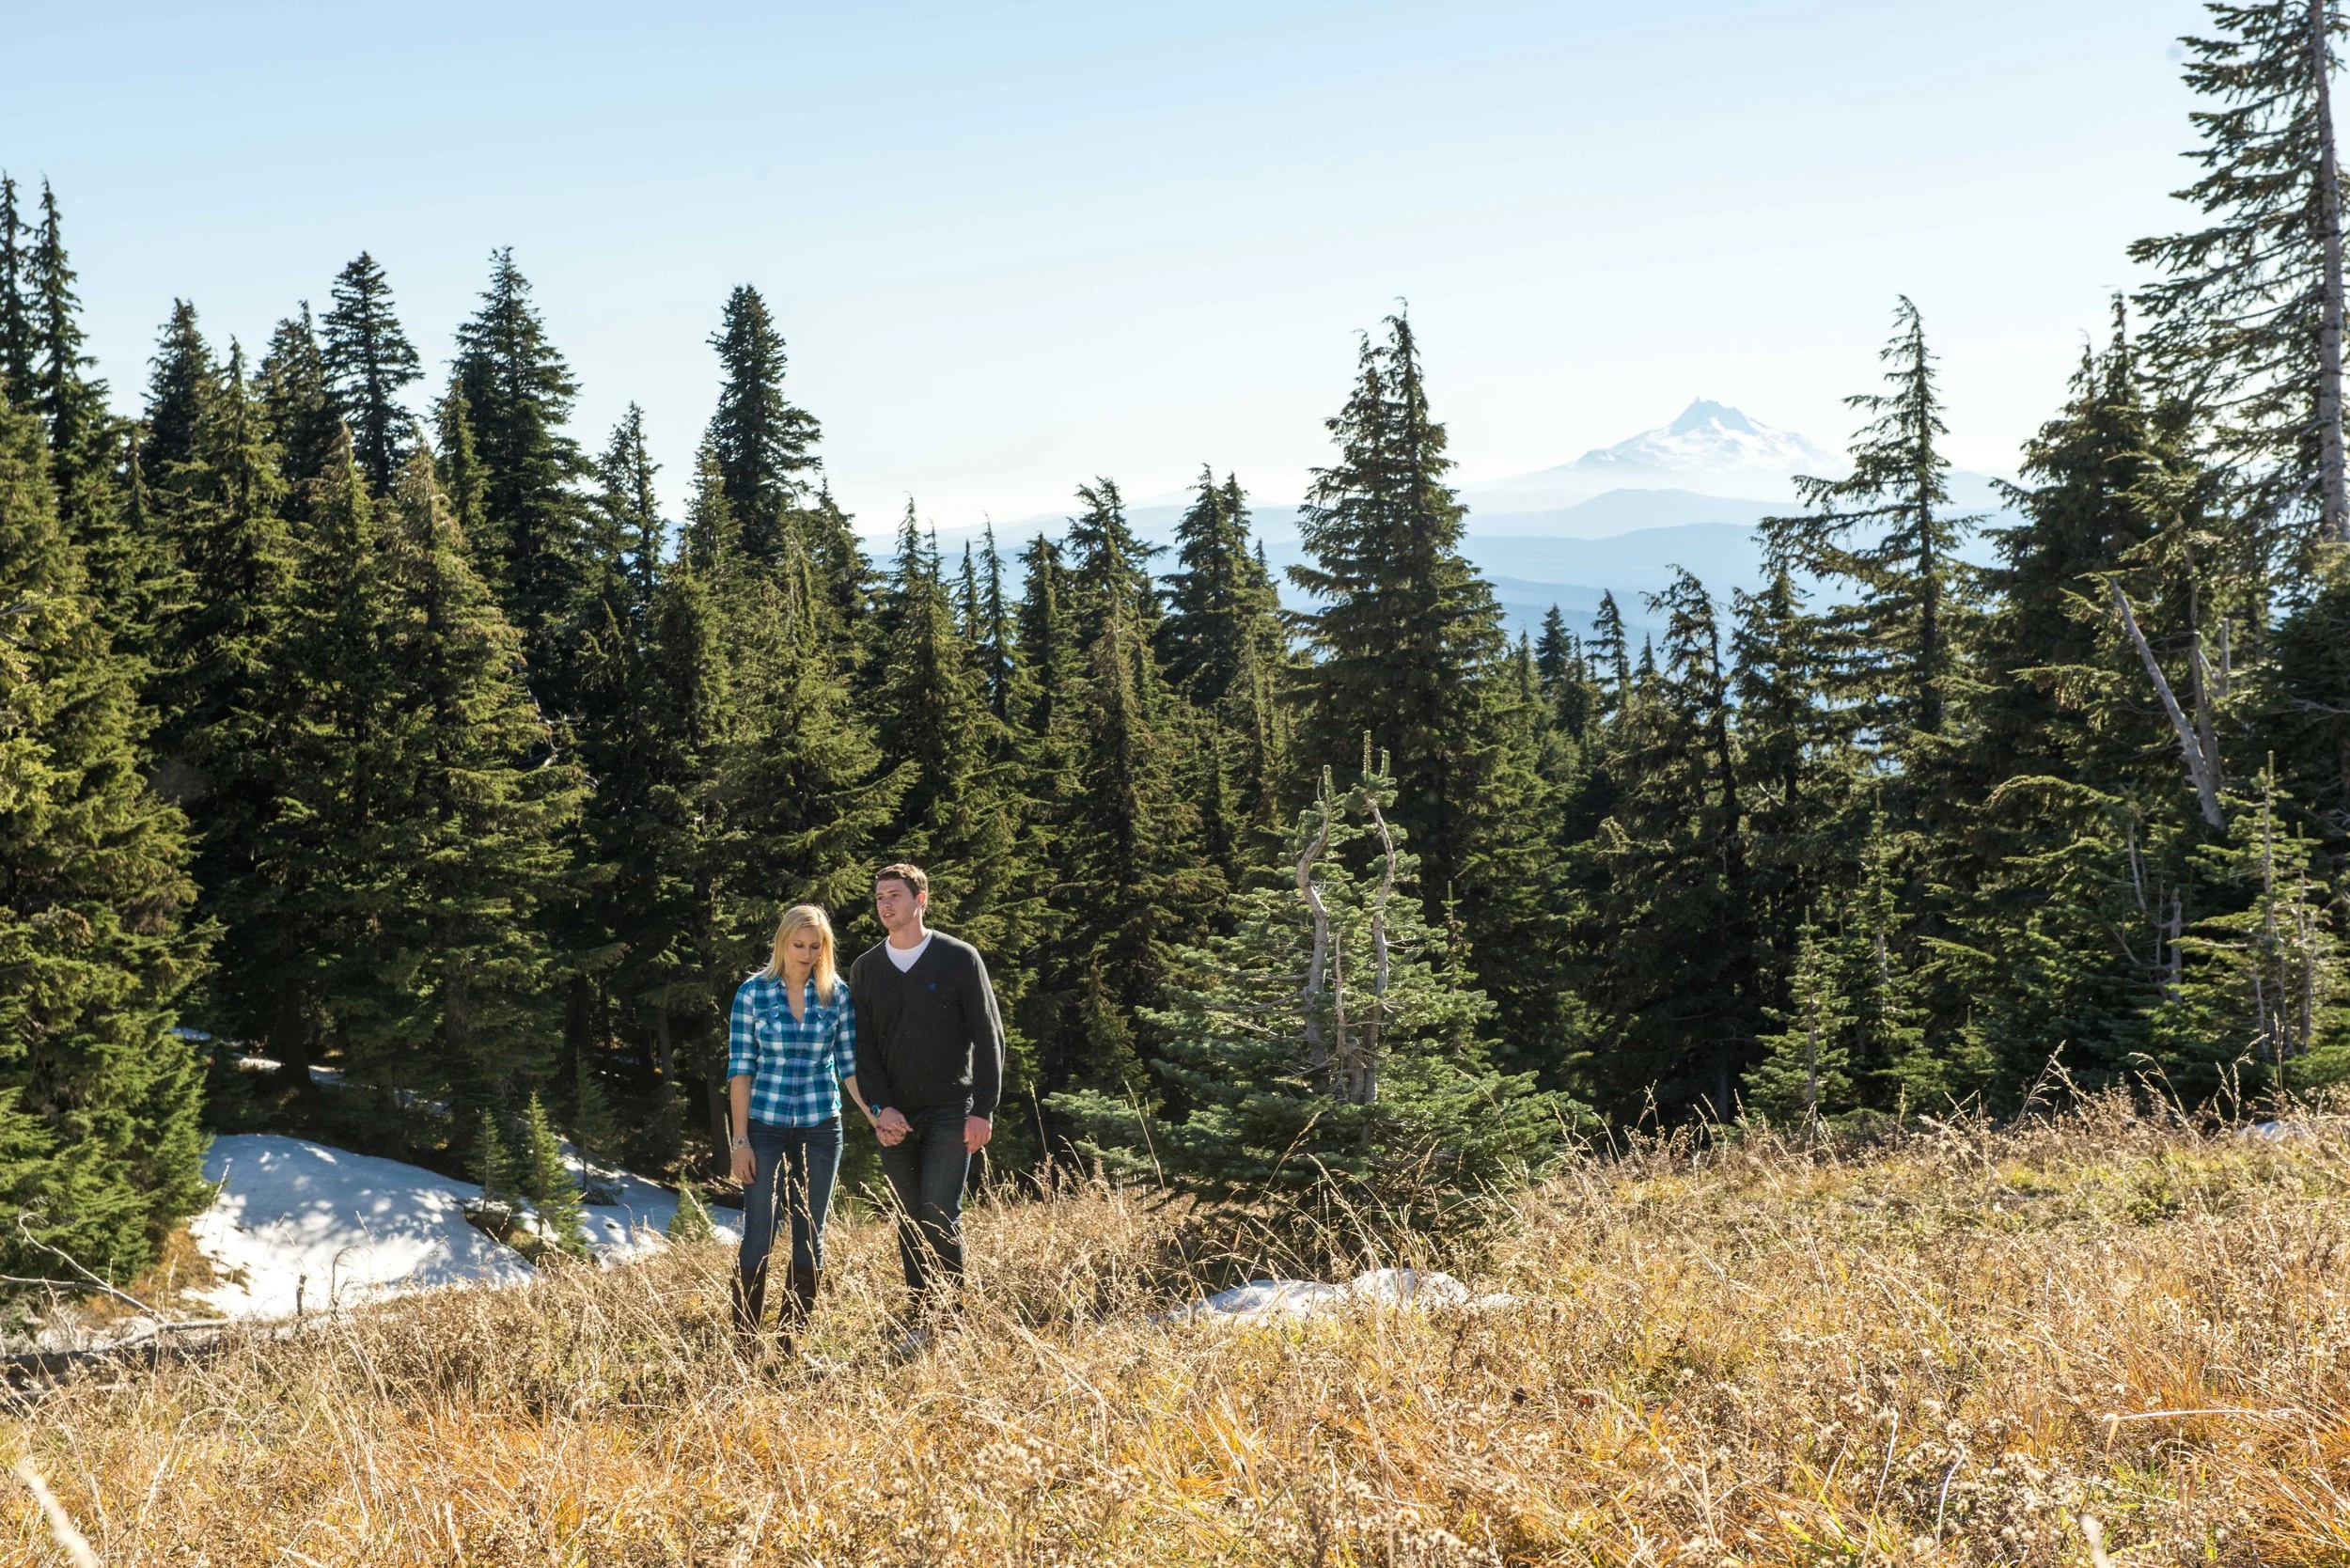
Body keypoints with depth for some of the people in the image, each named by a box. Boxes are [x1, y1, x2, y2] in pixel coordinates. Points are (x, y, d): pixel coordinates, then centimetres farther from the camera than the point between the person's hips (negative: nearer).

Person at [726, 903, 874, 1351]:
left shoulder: (837, 995, 2)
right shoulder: (753, 993, -3)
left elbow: (849, 1065, 5)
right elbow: (740, 1069, -2)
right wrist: (739, 1139, -6)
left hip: (820, 1128, 2)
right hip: (765, 1125, -2)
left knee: (810, 1238, 6)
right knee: (759, 1238, -4)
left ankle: (791, 1345, 15)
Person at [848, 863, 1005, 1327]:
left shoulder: (959, 958, -2)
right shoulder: (865, 969, 9)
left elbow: (988, 1037, -3)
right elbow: (863, 1046, 6)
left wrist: (982, 1110, -10)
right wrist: (880, 1108, -8)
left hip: (950, 1112, -4)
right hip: (894, 1118, 4)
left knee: (940, 1216, -12)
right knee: (910, 1224, 6)